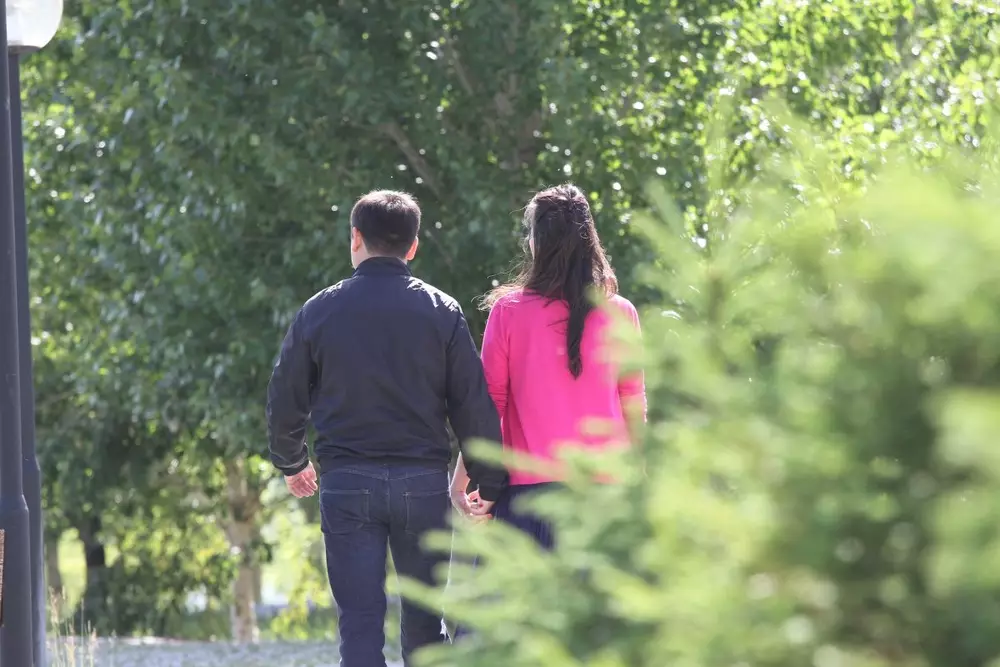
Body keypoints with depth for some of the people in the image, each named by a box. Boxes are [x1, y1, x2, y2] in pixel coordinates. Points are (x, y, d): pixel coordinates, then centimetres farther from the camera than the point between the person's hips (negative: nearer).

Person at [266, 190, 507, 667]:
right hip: (424, 480, 1)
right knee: (423, 618, 12)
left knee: (360, 620, -1)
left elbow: (285, 400, 9)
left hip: (347, 483, -1)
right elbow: (474, 404, -1)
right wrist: (488, 483, 6)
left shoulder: (319, 312, 2)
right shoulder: (441, 312, 2)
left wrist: (291, 464, 26)